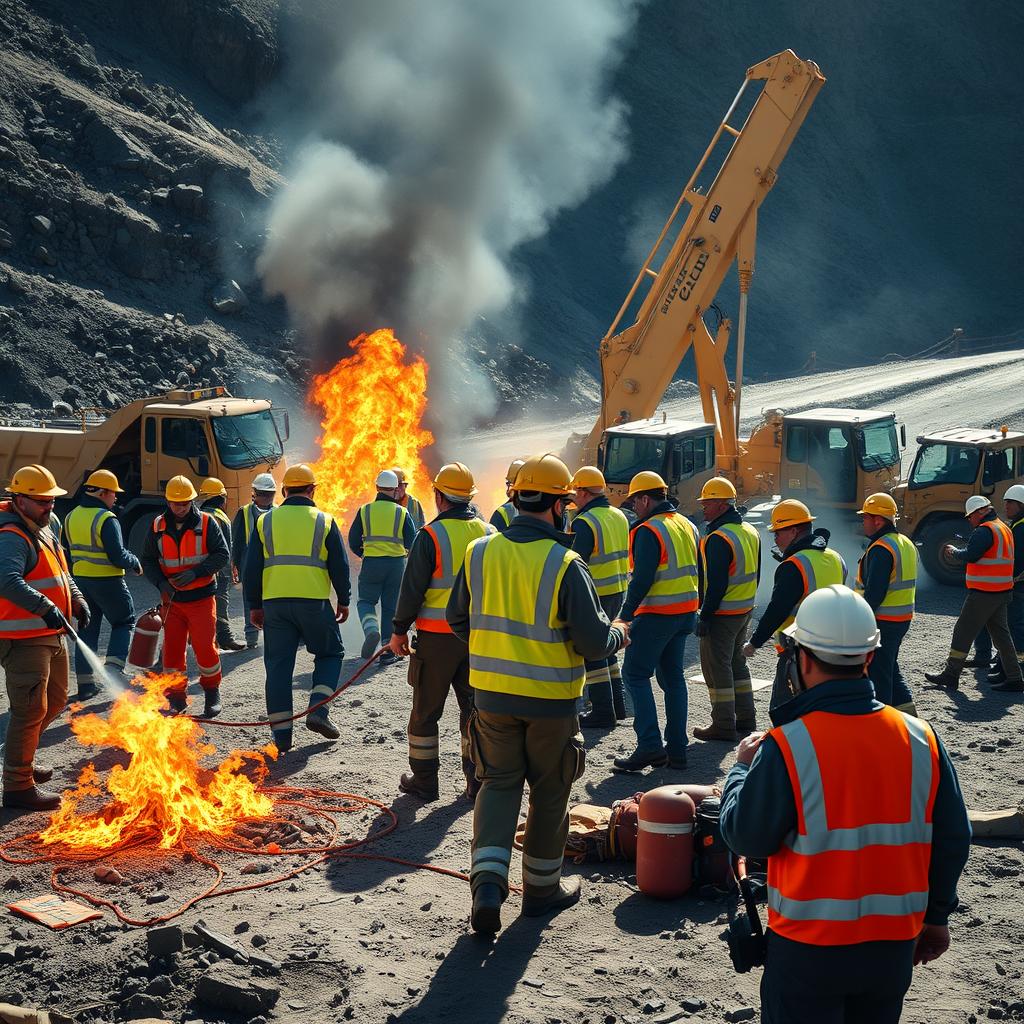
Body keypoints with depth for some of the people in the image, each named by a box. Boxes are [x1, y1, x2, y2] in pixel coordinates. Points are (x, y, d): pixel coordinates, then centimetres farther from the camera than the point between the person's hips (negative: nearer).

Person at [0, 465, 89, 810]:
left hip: (50, 634, 10)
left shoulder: (44, 530, 15)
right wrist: (45, 608, -39)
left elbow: (60, 573, 25)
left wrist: (77, 600, 9)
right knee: (30, 710, -8)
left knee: (55, 701, 21)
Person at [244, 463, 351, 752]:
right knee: (330, 653, 17)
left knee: (278, 664, 7)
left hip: (274, 603, 2)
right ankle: (318, 711, 0)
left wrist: (254, 605, 15)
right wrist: (343, 601, 14)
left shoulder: (265, 521, 7)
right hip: (314, 602, -2)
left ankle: (281, 732, 5)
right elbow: (340, 566, 2)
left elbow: (252, 568, 7)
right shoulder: (324, 522, 2)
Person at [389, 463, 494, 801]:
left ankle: (423, 780, 13)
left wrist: (399, 631, 0)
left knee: (425, 710, 8)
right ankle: (477, 781, 15)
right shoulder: (489, 533, 3)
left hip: (437, 637, -4)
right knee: (474, 708, 13)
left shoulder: (431, 535, -12)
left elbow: (412, 588, -10)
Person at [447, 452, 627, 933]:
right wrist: (619, 633, 5)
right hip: (550, 700, -3)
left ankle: (488, 879, -4)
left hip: (492, 695, 3)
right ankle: (542, 887, 26)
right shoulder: (565, 564, -17)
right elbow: (594, 641, -17)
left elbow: (458, 618, 9)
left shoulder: (479, 552, -3)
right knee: (549, 790, 13)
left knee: (498, 782, 14)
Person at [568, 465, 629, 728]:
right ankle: (617, 703, 25)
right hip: (618, 592, 8)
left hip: (593, 595, -8)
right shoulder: (619, 517, 9)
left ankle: (603, 712, 1)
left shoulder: (584, 522, -17)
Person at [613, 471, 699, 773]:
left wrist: (626, 615, -16)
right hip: (686, 612, 8)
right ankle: (676, 750, 13)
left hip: (656, 615, -8)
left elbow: (641, 579, -20)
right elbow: (697, 572, 17)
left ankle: (650, 746, -12)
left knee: (635, 674, -3)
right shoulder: (688, 526, 12)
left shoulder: (648, 531, -15)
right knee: (672, 676, 13)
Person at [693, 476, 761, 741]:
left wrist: (704, 617, -19)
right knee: (737, 662, 20)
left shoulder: (718, 538, -21)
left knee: (716, 667, 0)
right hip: (745, 610, 9)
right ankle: (746, 718, 26)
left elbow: (716, 584, -23)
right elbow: (755, 575, 16)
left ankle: (724, 726, 3)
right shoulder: (750, 532, 9)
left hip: (722, 614, -9)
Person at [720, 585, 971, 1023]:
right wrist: (936, 917, 16)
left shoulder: (786, 746, -20)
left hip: (808, 947, -4)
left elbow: (746, 839, -11)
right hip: (895, 946, 4)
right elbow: (952, 840, 2)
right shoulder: (921, 739, -6)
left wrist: (742, 769, 6)